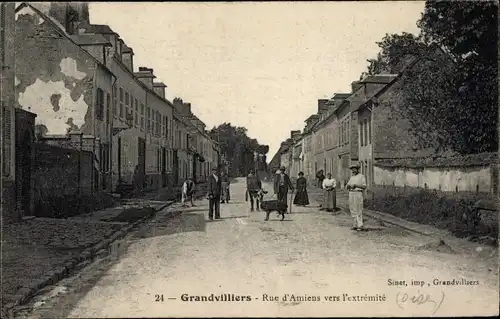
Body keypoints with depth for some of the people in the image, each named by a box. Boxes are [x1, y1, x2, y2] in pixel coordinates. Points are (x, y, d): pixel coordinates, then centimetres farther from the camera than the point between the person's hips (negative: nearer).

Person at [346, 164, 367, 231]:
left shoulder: (361, 176, 0)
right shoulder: (351, 177, 19)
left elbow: (364, 186, -9)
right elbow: (347, 187, 16)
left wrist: (355, 185, -19)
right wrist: (348, 186, -8)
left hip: (358, 194, -6)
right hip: (351, 194, 6)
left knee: (359, 210, -9)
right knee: (353, 210, 5)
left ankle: (360, 226, -7)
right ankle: (356, 225, 11)